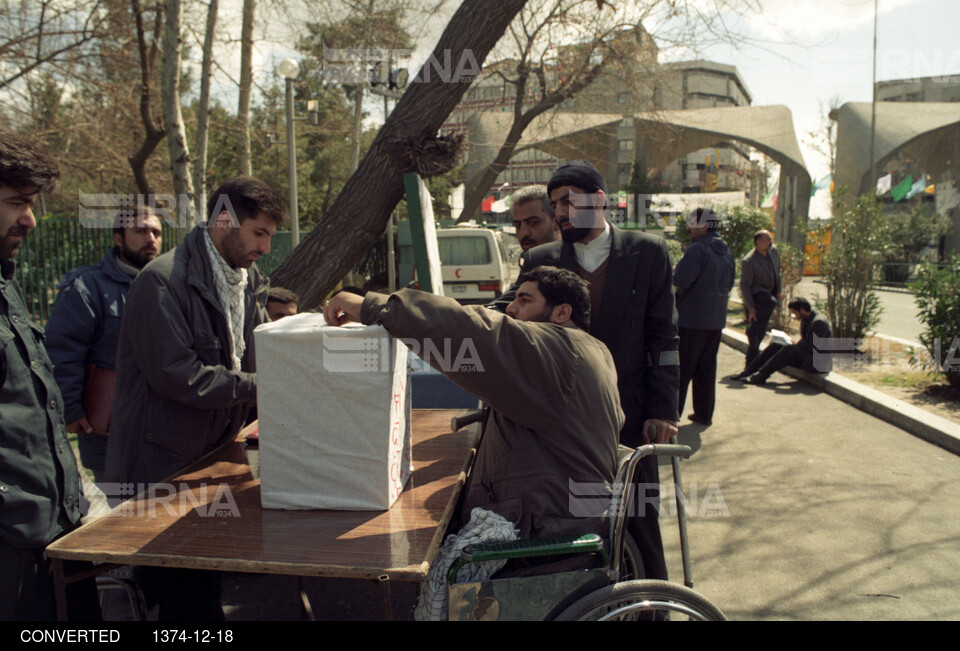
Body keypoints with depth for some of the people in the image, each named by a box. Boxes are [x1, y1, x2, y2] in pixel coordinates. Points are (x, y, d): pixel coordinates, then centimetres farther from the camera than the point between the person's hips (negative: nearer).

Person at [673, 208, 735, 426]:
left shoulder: (698, 249, -16)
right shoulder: (727, 252, 12)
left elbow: (680, 279, -23)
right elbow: (729, 284, 21)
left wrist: (675, 270, -4)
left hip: (691, 319, -8)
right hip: (717, 320, 8)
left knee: (680, 369, 0)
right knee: (707, 368, 14)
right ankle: (704, 413, 19)